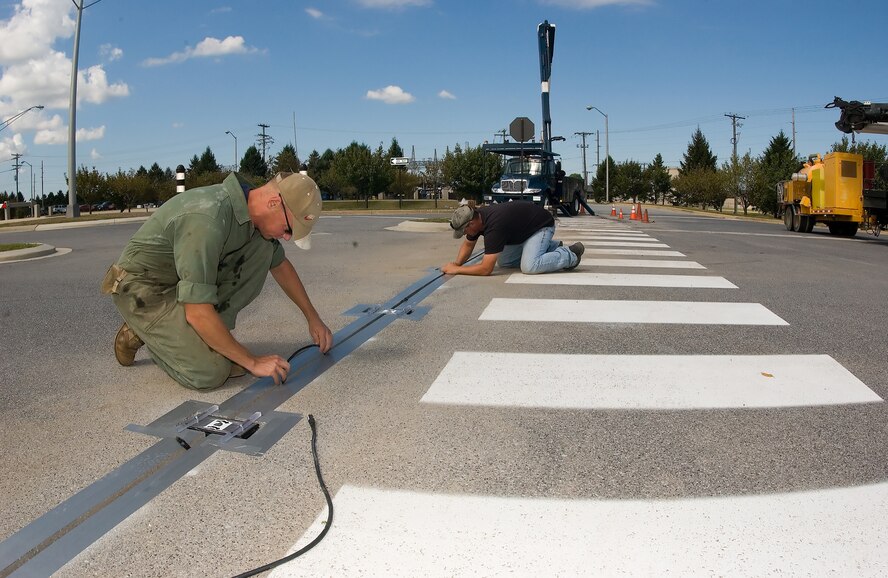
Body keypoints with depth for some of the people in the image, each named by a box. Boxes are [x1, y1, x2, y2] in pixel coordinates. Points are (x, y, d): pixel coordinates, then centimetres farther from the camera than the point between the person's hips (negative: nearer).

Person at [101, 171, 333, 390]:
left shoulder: (250, 206, -7)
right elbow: (198, 314, -32)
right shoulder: (208, 220, -34)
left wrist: (313, 318, 12)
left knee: (263, 246, -9)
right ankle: (141, 332, 6)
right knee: (212, 373, -21)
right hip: (143, 288, -8)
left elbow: (280, 265, 11)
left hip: (181, 281, 8)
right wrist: (252, 361, -24)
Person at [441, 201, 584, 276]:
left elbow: (486, 269, -37)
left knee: (529, 267, -29)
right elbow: (468, 244, 10)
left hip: (542, 225, -10)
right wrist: (457, 263, -8)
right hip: (524, 228, 10)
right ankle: (551, 247, 18)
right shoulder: (476, 218, -10)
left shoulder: (493, 226, -37)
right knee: (503, 262, 9)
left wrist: (456, 270, -28)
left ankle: (570, 255, -5)